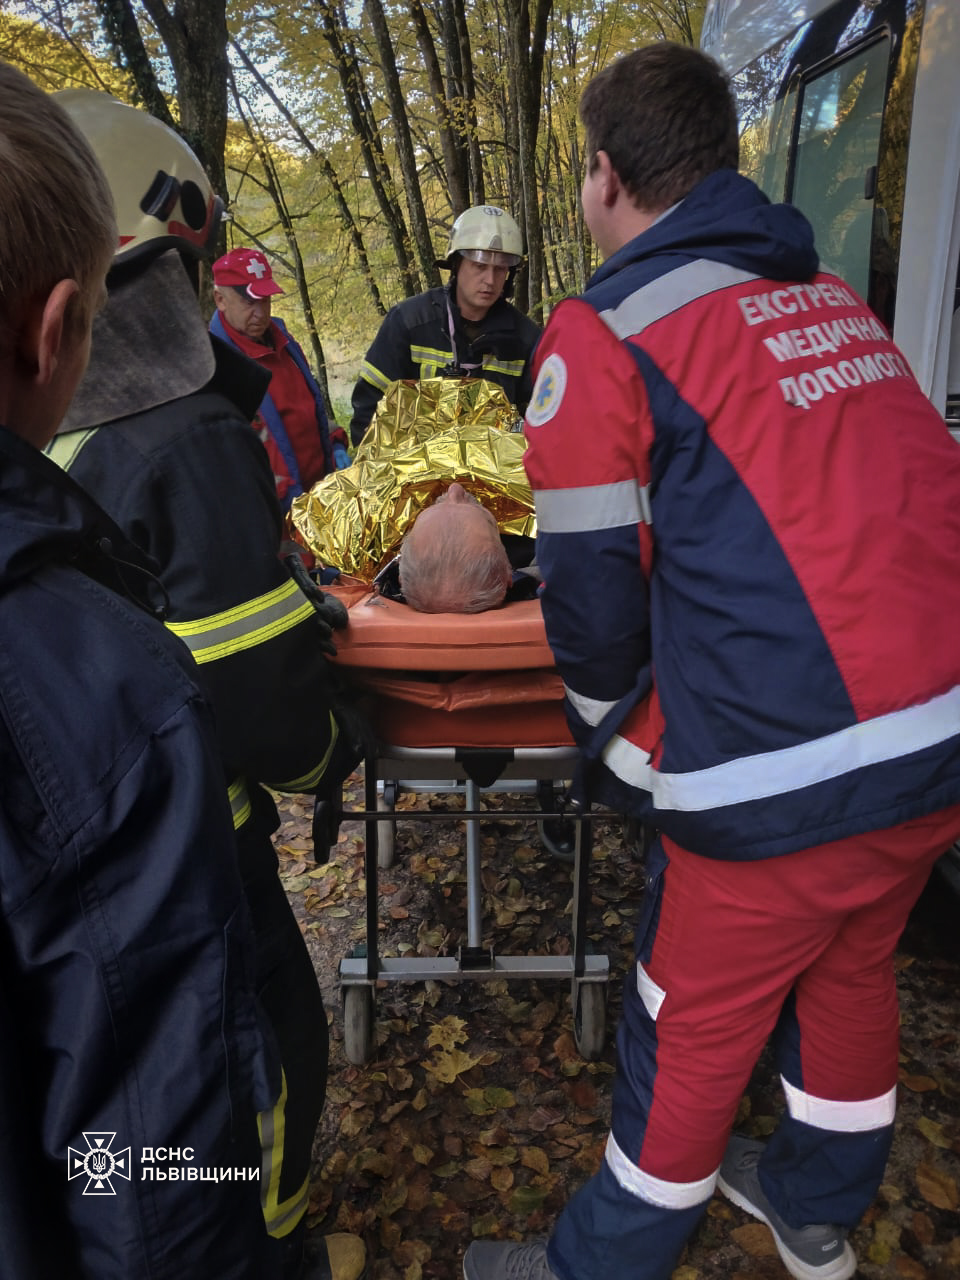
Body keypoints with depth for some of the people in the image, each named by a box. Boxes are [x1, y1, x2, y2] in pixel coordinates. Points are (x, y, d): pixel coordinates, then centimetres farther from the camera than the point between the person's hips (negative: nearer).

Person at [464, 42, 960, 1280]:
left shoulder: (606, 330, -9)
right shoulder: (832, 298, 11)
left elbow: (592, 592, -8)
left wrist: (609, 742, 11)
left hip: (783, 779, -7)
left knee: (693, 1030, 13)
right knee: (850, 971, 26)